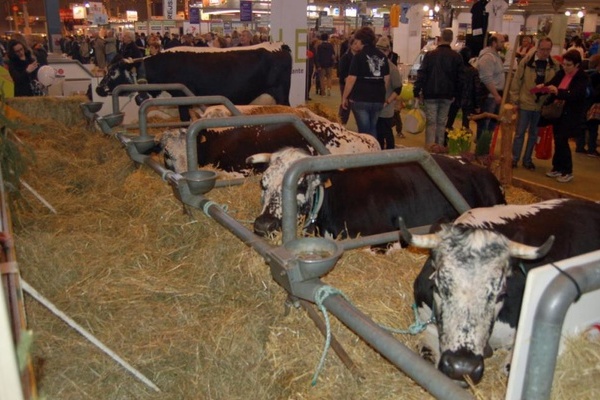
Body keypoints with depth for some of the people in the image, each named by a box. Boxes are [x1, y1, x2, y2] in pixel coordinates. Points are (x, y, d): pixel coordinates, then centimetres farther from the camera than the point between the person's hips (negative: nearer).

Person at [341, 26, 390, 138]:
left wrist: (344, 97, -2)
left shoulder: (359, 56, -9)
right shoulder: (382, 56, 7)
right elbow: (386, 78, 12)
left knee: (364, 130, 1)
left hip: (361, 99, -5)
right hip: (378, 99, 5)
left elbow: (351, 79, -11)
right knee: (373, 129, 15)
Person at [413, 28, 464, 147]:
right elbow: (460, 77, 5)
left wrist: (417, 91, -2)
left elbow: (421, 74, -6)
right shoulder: (457, 57, 3)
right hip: (447, 95, 2)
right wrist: (456, 94, 12)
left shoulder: (430, 54, -4)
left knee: (431, 122, -1)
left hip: (431, 94, -2)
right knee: (442, 123, 11)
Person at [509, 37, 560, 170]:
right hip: (525, 103, -2)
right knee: (520, 132, 5)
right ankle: (514, 158, 15)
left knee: (534, 134, 12)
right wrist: (514, 98, -5)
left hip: (543, 105, 2)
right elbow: (517, 80, -3)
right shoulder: (526, 61, -6)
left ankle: (527, 159, 22)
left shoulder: (555, 65, 1)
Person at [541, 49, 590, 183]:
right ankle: (558, 167, 22)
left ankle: (567, 171, 1)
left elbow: (574, 94, -25)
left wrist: (557, 91, -39)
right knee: (558, 140, 10)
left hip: (572, 114, -6)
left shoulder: (582, 77, -12)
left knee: (561, 139, -11)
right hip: (558, 111, 6)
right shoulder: (561, 73, 3)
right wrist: (543, 86, -17)